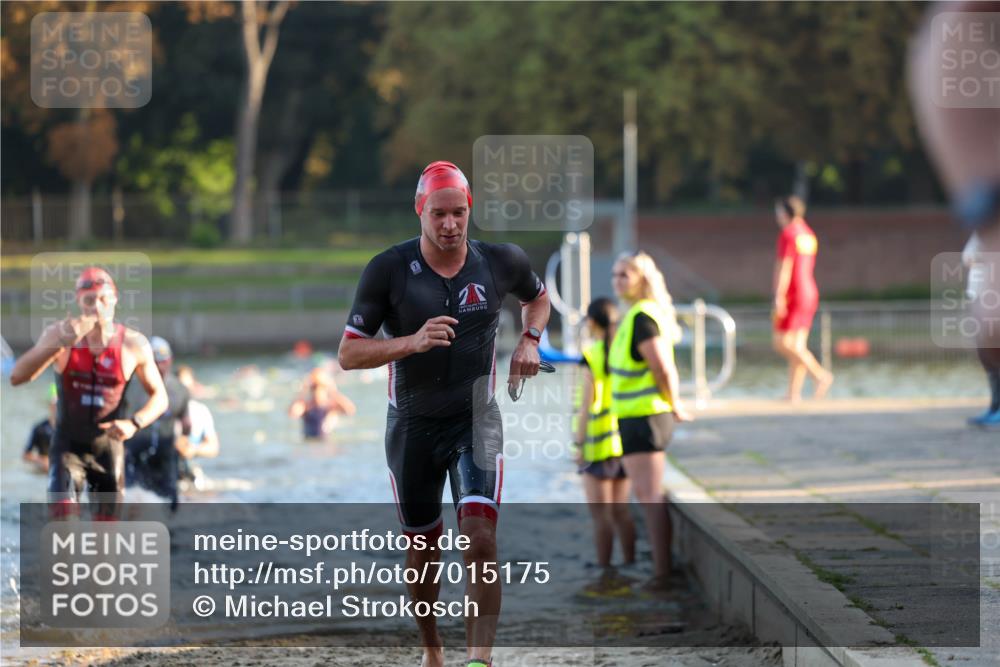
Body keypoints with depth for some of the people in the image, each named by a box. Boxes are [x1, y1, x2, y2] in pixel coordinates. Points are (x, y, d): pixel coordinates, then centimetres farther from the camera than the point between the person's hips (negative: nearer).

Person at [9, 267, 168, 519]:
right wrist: (59, 344, -37)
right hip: (68, 444, -1)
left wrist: (134, 424, -19)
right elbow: (17, 376, -24)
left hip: (109, 447, 1)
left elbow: (159, 396, 1)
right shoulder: (59, 334, -12)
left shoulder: (133, 344, -10)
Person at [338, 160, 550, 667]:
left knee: (481, 539, -19)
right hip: (412, 425, 0)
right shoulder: (388, 270, -11)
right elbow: (348, 354, -12)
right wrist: (412, 342, -26)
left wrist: (530, 340, 0)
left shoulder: (500, 262, -4)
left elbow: (537, 296, 20)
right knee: (422, 547, 11)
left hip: (476, 420, 0)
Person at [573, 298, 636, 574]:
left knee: (600, 514, 0)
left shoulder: (590, 357, -12)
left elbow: (588, 406, -14)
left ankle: (604, 569, 0)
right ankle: (630, 564, 12)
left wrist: (579, 445, -9)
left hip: (598, 445, -5)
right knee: (621, 511, 13)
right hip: (626, 439, 5)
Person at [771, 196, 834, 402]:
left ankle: (821, 375, -18)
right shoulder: (809, 234, 15)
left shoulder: (788, 234, -12)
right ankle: (794, 393, 3)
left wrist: (779, 297, -21)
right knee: (797, 346, 7)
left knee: (783, 344, -9)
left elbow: (784, 267, -19)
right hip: (810, 293, 9)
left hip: (792, 294, -9)